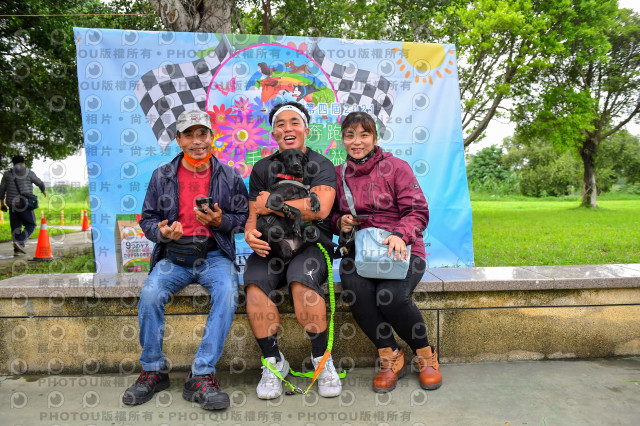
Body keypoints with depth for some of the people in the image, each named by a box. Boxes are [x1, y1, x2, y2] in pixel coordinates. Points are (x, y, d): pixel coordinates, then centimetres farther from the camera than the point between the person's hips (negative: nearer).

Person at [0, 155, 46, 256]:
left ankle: (17, 250, 6)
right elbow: (40, 183, 7)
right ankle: (19, 241, -17)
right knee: (31, 225, 5)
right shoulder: (28, 173, -4)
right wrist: (43, 190, 29)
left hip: (12, 205, 4)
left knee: (16, 227, 10)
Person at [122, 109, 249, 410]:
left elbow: (243, 218, 9)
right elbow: (147, 218, 13)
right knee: (150, 294, -28)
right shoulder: (162, 176, 10)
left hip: (215, 255, -1)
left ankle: (202, 376, -22)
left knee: (227, 293, -32)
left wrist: (220, 220, -12)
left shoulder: (230, 176, 8)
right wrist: (162, 232, -10)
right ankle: (153, 371, -5)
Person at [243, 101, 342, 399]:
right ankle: (273, 361, -11)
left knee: (302, 280, -33)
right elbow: (253, 214, 12)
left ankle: (322, 359, -14)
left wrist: (270, 206, -11)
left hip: (311, 243, -3)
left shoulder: (320, 166, 2)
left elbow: (319, 208, -17)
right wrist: (250, 233, -13)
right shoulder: (262, 169, 14)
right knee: (255, 283, -27)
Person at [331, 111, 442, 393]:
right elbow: (332, 216, 23)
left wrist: (400, 235, -22)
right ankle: (390, 356, -8)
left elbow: (418, 212, -2)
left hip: (400, 249, -2)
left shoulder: (397, 167, 4)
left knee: (391, 295, -30)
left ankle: (425, 354, 1)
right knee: (355, 287, -31)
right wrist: (340, 223, -1)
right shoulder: (338, 174, 15)